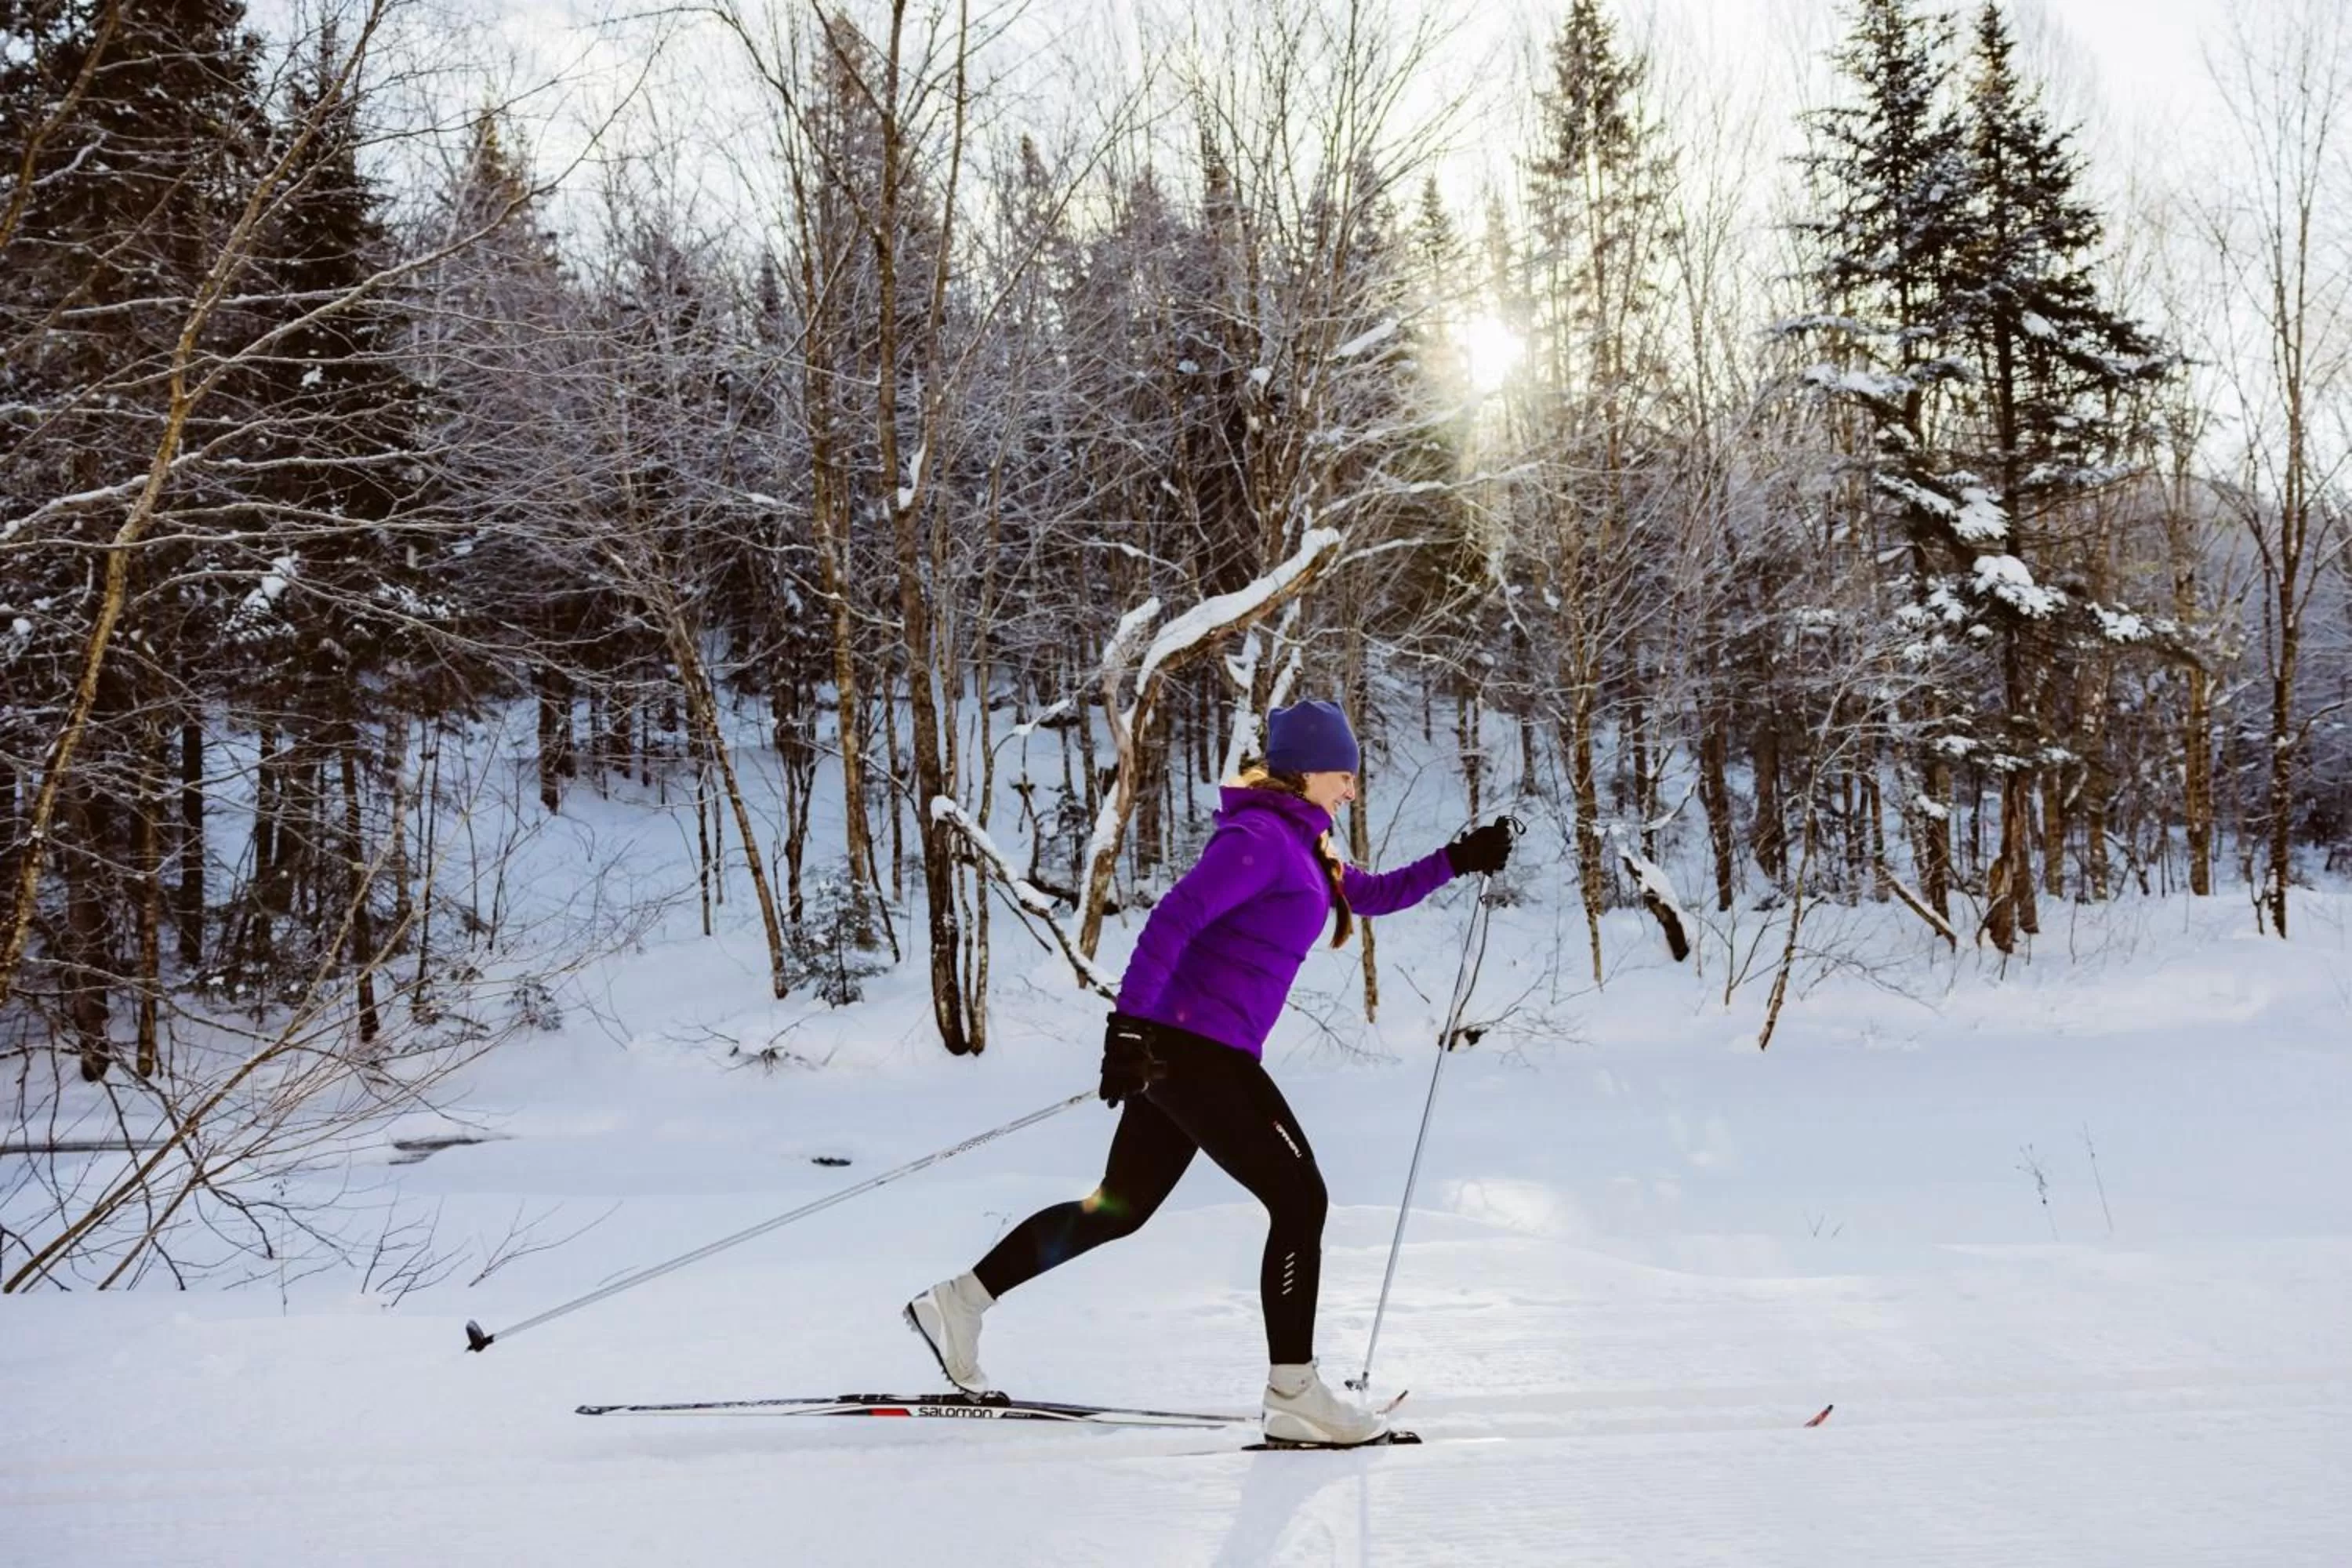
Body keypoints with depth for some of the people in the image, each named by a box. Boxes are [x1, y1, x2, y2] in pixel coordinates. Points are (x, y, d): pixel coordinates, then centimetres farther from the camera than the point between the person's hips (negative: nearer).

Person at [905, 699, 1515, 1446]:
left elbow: (1374, 896, 30)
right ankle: (1293, 1397, 0)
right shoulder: (1261, 837, -13)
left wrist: (1457, 860, 20)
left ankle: (959, 1301, 23)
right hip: (1196, 1048, -10)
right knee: (1299, 1199, -5)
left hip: (1179, 1048, 10)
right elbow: (1173, 918, -22)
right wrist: (1129, 1024, -26)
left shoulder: (1298, 845, 18)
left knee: (1123, 1206, 16)